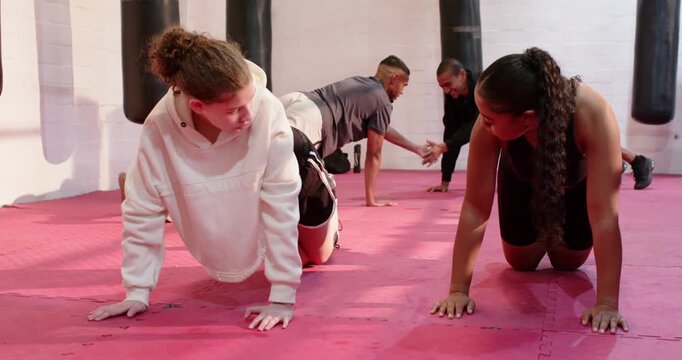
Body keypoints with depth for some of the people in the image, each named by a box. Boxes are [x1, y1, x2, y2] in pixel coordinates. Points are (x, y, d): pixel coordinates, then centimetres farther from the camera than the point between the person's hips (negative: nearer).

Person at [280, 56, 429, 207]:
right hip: (308, 119, -8)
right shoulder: (383, 102, 10)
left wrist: (416, 148, 58)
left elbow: (382, 128, 48)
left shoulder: (359, 82, 35)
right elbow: (373, 154, 13)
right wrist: (370, 199, 21)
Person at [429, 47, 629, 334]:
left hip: (577, 181, -1)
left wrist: (607, 304, -45)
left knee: (568, 263, 9)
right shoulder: (491, 123, -40)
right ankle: (542, 236, 41)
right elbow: (475, 207, -35)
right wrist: (458, 289, -35)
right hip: (523, 178, 1)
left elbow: (604, 214, -45)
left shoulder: (592, 115, -46)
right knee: (521, 263, 9)